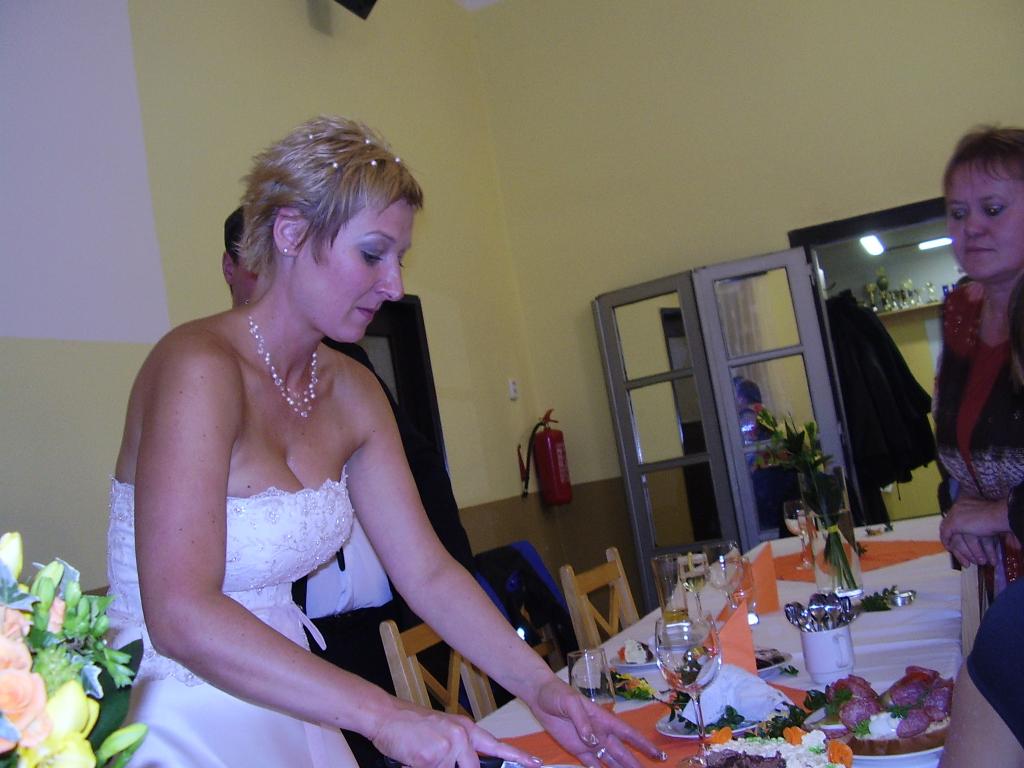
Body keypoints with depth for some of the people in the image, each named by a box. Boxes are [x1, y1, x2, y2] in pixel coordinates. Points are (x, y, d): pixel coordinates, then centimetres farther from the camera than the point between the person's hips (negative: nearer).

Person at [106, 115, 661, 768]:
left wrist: (542, 688, -9)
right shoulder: (201, 366, -22)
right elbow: (181, 615, -31)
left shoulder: (352, 394, 1)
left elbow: (427, 572, 0)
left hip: (287, 714, 7)